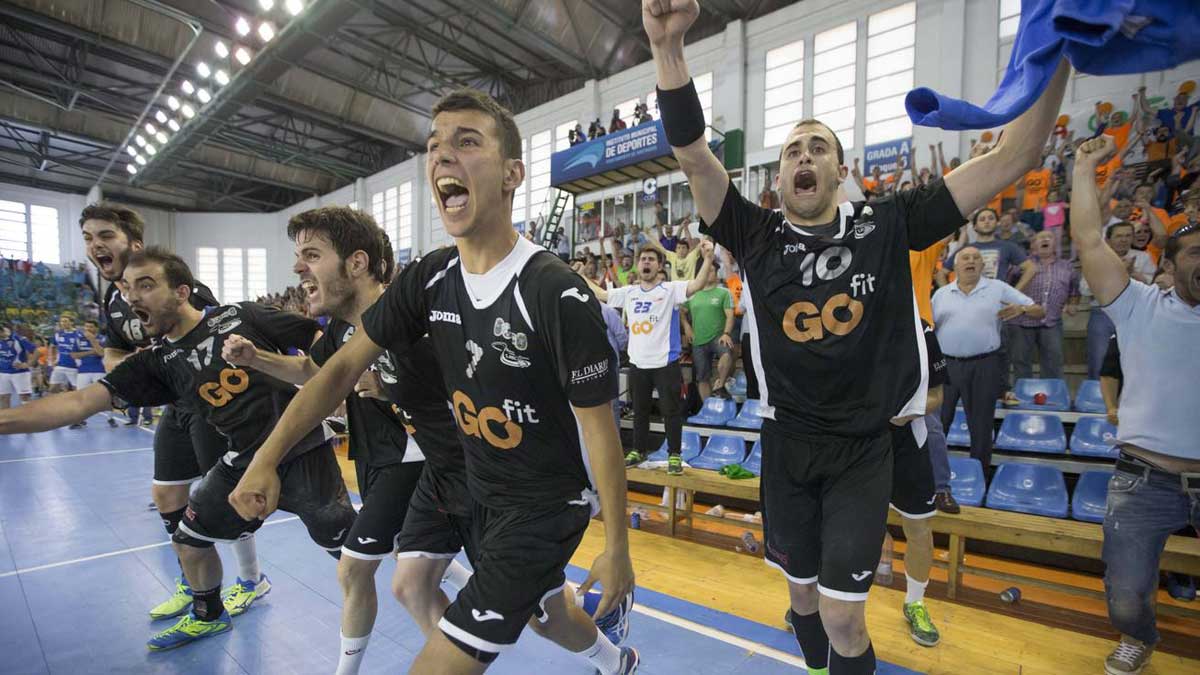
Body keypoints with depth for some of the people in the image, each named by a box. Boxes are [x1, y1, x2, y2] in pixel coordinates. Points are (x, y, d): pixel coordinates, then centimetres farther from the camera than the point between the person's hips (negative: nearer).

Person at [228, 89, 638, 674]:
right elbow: (347, 364, 1)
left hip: (550, 501, -6)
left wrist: (617, 549, -13)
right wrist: (265, 460, -6)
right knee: (543, 612, 29)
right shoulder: (429, 279, -8)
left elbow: (599, 428, -20)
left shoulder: (559, 294, -27)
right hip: (483, 493, 7)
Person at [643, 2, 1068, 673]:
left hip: (865, 449, -1)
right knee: (802, 594, 20)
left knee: (843, 617, -2)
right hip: (788, 446, 2)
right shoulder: (758, 237, -5)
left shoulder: (889, 224, -4)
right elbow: (694, 156, -16)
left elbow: (1015, 157, -4)